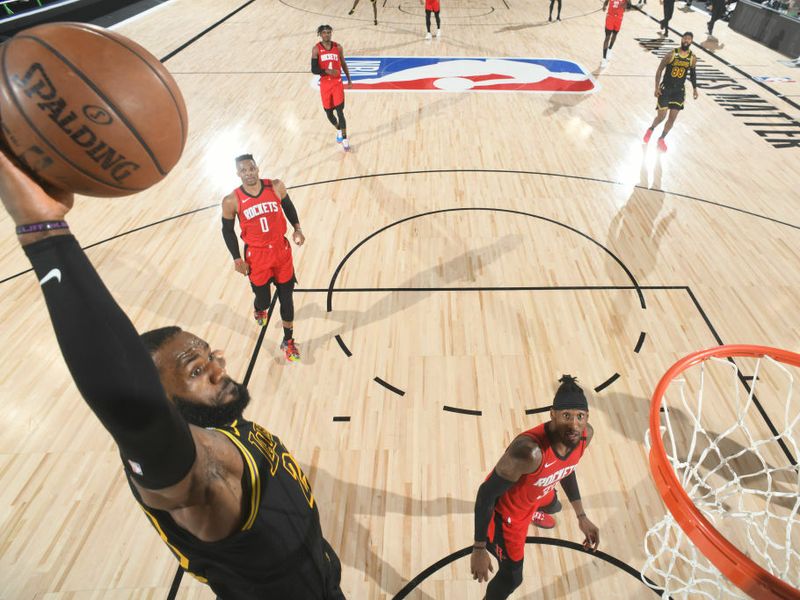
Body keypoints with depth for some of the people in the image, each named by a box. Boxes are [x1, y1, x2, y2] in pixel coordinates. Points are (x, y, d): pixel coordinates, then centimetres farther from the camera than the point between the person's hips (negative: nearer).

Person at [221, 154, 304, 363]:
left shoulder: (276, 187, -10)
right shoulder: (232, 201, -14)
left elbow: (288, 206, 9)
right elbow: (227, 230, -2)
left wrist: (297, 228, -3)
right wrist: (237, 259, -5)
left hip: (281, 250, 2)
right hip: (257, 255, -1)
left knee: (286, 297, 8)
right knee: (263, 299, 11)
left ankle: (288, 341, 26)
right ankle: (259, 309, 53)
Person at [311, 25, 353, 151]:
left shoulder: (338, 47, 2)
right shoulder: (316, 49, -4)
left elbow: (343, 64, 15)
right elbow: (314, 69, -9)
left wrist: (349, 79, 17)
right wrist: (327, 71, -24)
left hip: (337, 82, 0)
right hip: (325, 84, 0)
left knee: (340, 111, -12)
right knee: (328, 112, 9)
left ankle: (344, 139, -7)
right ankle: (339, 130, 38)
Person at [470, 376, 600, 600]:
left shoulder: (585, 434, -23)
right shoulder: (529, 450, -47)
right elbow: (486, 494, -34)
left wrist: (581, 516, 3)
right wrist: (479, 549, -26)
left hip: (536, 494, 8)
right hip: (506, 509, -7)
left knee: (552, 506, 40)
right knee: (511, 578, 5)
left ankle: (533, 513, 80)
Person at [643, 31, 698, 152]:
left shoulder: (693, 58, 0)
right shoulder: (671, 54, -10)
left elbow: (692, 73, 14)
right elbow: (659, 70, -7)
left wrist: (695, 89, 12)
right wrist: (657, 87, -15)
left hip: (679, 91, 3)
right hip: (665, 88, -3)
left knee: (672, 118, 1)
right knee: (661, 116, -7)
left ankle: (661, 139, 19)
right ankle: (651, 129, 26)